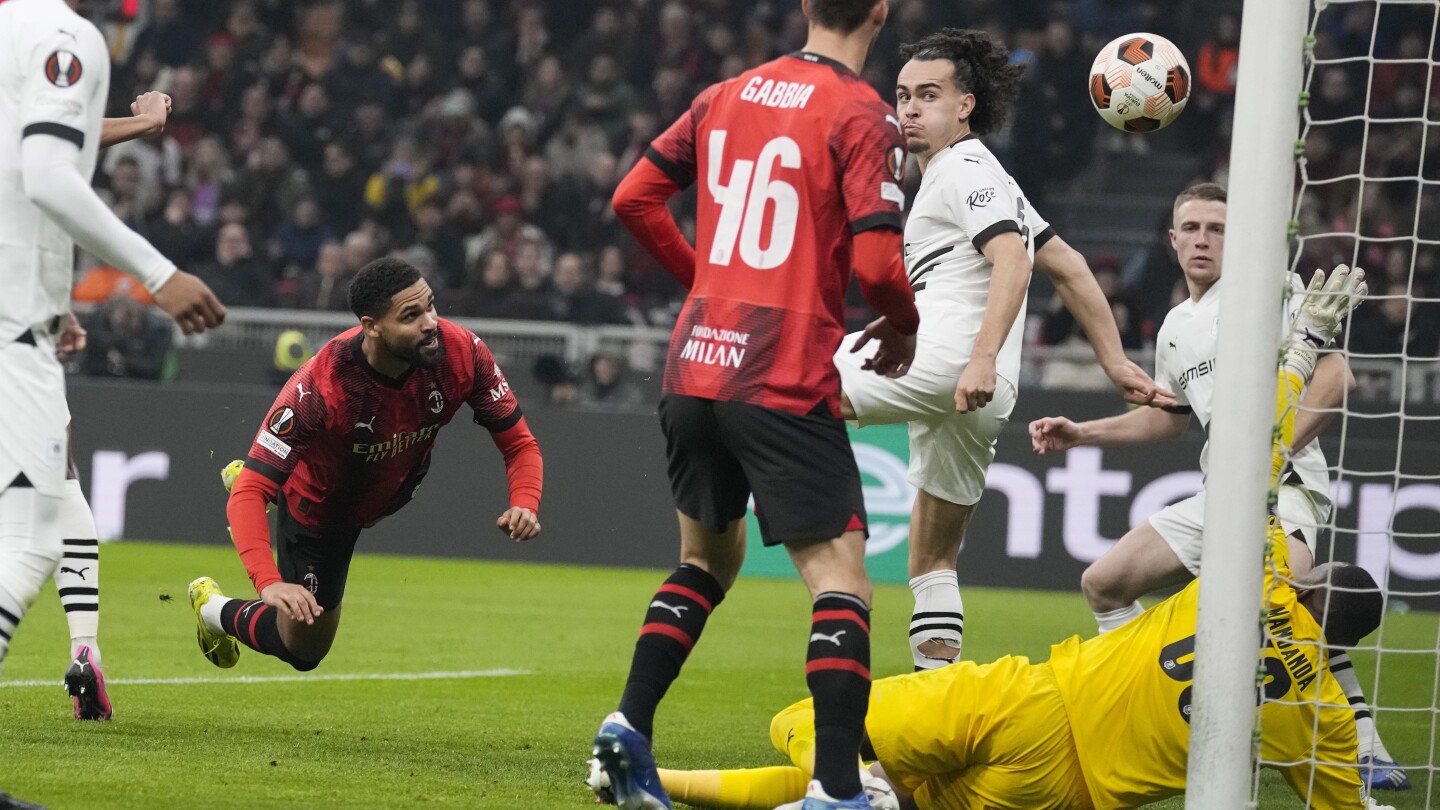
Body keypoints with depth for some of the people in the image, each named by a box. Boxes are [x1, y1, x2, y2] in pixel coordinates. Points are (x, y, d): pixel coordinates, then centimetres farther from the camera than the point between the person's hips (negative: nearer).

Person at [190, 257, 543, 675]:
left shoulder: (462, 353, -32)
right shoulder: (320, 386, -43)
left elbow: (519, 444, -19)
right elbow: (250, 493, -42)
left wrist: (524, 504, -41)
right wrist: (269, 583, -58)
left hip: (399, 489, 4)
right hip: (320, 509, -4)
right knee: (302, 649, 8)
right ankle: (213, 608, 37)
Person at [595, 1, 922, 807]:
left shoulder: (726, 96, 10)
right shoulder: (862, 115, -8)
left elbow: (634, 198, 13)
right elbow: (876, 260, -15)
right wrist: (904, 326, 5)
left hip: (696, 369, 6)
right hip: (787, 383, -6)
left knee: (708, 557, 25)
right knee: (842, 580, -4)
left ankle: (631, 725, 15)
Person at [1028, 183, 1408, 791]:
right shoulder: (1176, 328, 20)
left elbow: (1334, 375, -12)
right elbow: (1172, 416, 36)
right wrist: (1080, 433, 29)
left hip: (1284, 485, -9)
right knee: (1103, 583, 8)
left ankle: (1367, 751, -39)